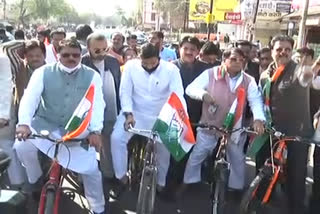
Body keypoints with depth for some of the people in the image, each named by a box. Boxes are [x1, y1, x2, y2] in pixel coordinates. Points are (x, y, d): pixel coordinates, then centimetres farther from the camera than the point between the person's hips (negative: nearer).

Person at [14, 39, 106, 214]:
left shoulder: (92, 76, -6)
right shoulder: (43, 73, -6)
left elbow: (97, 104, -13)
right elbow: (29, 98, -16)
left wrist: (95, 131, -27)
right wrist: (24, 123, -33)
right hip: (45, 124, 1)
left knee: (91, 169, -4)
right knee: (21, 146, -22)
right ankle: (35, 180, 10)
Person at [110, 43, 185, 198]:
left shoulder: (171, 69, -14)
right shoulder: (131, 66, -11)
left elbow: (178, 96, -19)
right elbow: (125, 92, -9)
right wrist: (128, 114, -22)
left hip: (160, 117, 0)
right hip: (135, 112, 0)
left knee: (164, 148, 0)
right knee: (116, 138, -21)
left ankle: (161, 184, 26)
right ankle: (122, 178, -2)